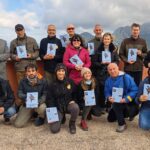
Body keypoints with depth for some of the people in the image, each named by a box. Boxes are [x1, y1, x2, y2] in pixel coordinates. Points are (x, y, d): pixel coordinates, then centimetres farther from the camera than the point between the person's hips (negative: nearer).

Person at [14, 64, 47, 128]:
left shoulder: (42, 81, -9)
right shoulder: (23, 81, -5)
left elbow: (45, 94, -10)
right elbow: (19, 94, -4)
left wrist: (39, 102, -29)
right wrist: (26, 96, -27)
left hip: (39, 103, -2)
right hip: (26, 104, 2)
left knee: (42, 108, -39)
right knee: (18, 124, -8)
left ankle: (41, 117, 2)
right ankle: (31, 113, 23)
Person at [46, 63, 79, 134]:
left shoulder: (70, 82, -1)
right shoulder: (52, 85, -4)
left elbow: (75, 93, 12)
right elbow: (49, 99, -1)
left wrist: (73, 100, -7)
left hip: (68, 104, 1)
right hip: (57, 107, 0)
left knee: (75, 107, -37)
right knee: (54, 129, -17)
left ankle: (72, 124, -5)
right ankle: (61, 118, 19)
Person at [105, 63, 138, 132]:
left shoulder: (126, 77, -21)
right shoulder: (108, 80, -3)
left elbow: (134, 90, -22)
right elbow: (107, 92, 1)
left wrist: (126, 99, -32)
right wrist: (109, 97, -22)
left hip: (128, 102, -6)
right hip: (116, 103, 7)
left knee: (116, 104, -36)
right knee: (110, 119, 13)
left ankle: (122, 124, -18)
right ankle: (124, 114, 37)